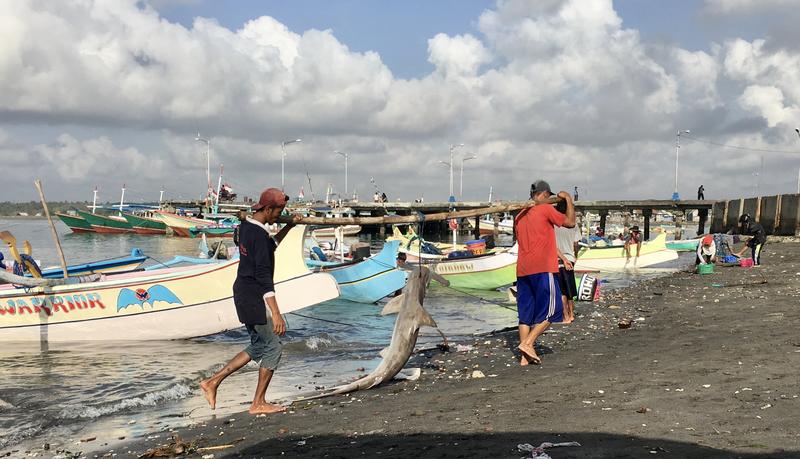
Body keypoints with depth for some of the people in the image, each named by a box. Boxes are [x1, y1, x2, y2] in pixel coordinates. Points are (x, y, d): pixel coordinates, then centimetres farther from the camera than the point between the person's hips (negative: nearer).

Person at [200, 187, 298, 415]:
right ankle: (258, 403, 9)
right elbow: (263, 277, -26)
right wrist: (275, 313, -27)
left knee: (258, 347, 17)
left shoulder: (246, 226, 8)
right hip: (253, 297, -10)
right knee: (273, 347, 1)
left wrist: (289, 227, 19)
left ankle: (213, 382, 17)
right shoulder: (259, 234, -21)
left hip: (243, 293, 10)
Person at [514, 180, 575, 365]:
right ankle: (527, 343, -12)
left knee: (526, 313, 7)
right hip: (542, 269, -7)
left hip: (522, 271, 7)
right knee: (551, 310, 1)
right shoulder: (546, 209, -3)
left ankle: (525, 356, 4)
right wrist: (568, 199, 13)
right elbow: (570, 222, 1)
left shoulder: (519, 216, 19)